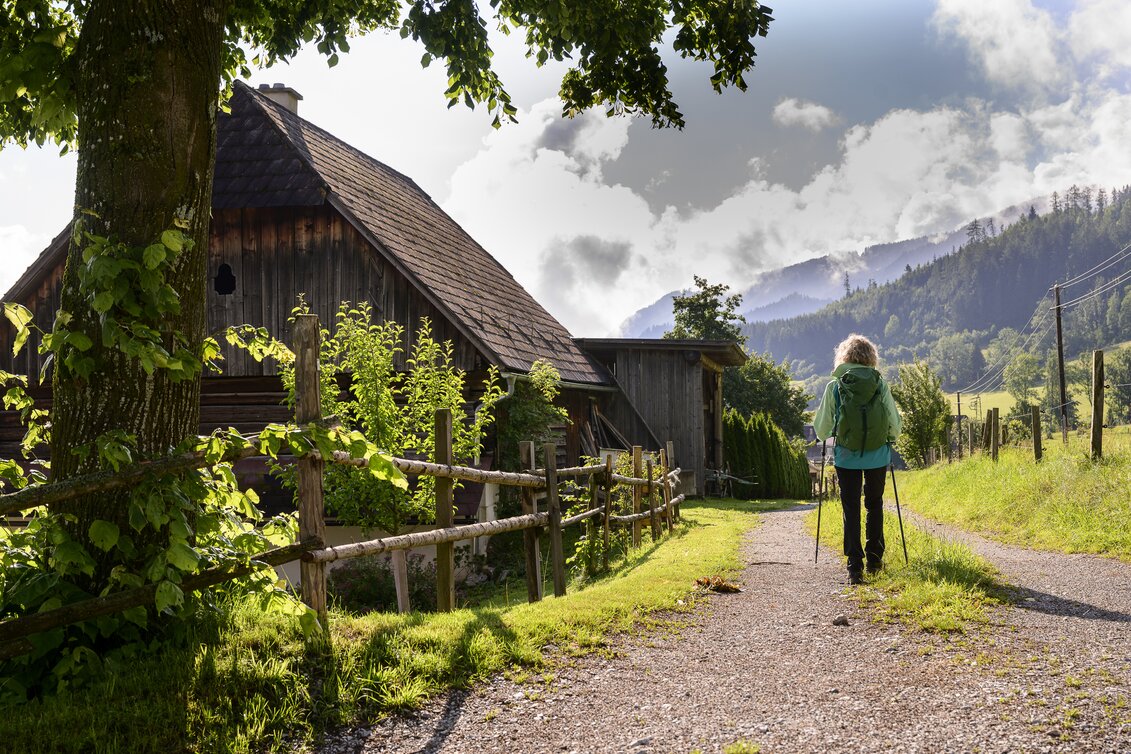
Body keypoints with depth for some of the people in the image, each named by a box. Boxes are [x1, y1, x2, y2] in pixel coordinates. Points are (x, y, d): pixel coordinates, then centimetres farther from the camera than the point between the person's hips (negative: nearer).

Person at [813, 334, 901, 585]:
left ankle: (855, 567, -1)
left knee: (851, 509, 5)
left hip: (846, 457, -1)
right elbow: (895, 424, 2)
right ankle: (874, 559, 25)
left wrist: (824, 435, 21)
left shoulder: (834, 386, -6)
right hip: (878, 456, 1)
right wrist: (889, 438, 23)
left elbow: (821, 428, -2)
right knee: (874, 505, 19)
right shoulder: (880, 385, -4)